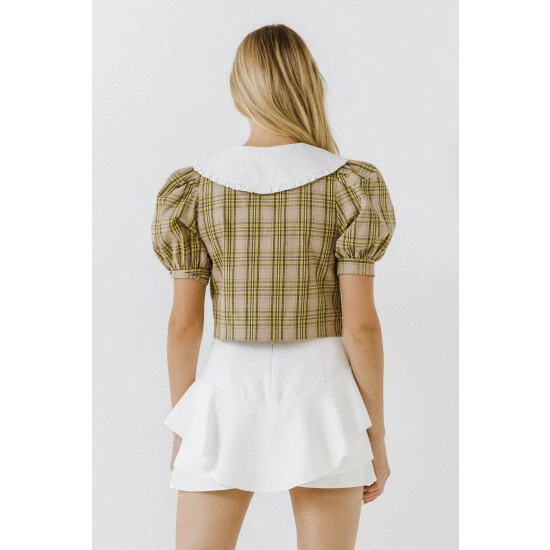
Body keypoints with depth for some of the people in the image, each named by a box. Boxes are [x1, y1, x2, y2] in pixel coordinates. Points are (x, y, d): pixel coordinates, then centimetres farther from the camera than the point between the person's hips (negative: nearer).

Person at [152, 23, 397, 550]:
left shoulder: (194, 187, -3)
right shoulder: (349, 186, -7)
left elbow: (184, 322, -2)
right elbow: (360, 324, -9)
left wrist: (181, 428, 9)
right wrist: (376, 437, 1)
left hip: (228, 400, 1)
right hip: (321, 404, 0)